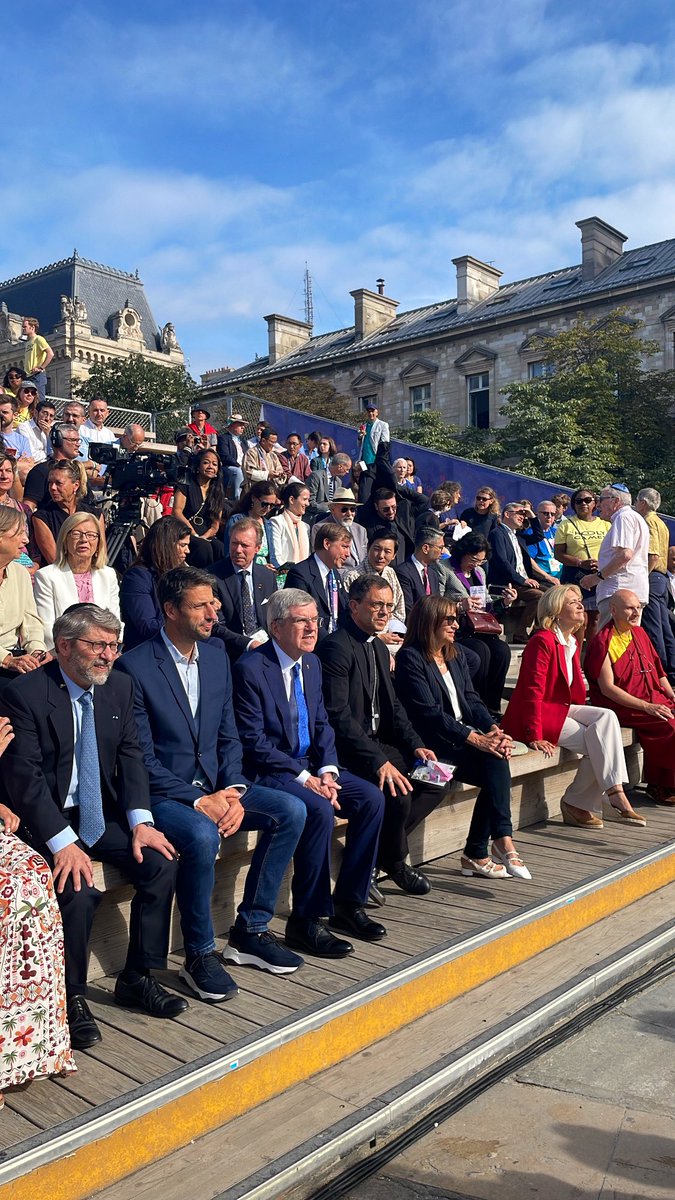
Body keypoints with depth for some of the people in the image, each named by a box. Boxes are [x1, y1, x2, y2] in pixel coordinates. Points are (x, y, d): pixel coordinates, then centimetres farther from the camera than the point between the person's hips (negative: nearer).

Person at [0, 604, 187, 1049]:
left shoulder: (120, 687, 3)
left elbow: (131, 758, 4)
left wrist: (141, 819, -12)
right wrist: (62, 842, -28)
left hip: (103, 813, 6)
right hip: (48, 818, -5)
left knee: (161, 862, -14)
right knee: (80, 890, -27)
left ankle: (138, 978, 4)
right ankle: (72, 996, -2)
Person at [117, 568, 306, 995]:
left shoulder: (217, 655, 7)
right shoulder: (135, 667, -13)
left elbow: (229, 736, 9)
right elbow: (142, 759, -14)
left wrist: (233, 791, -7)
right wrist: (198, 800, -20)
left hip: (216, 786, 7)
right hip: (164, 794, -6)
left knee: (291, 810, -11)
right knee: (202, 835, -35)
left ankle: (251, 929, 3)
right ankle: (200, 955, -10)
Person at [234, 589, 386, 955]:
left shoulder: (311, 663, 10)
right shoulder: (251, 668, -15)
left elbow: (321, 724, 13)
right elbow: (253, 740, -18)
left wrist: (327, 771, -6)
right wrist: (303, 778, -20)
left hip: (310, 766, 8)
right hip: (269, 772, -8)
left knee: (371, 798, -9)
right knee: (319, 810, -31)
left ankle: (347, 902, 4)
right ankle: (306, 921, -14)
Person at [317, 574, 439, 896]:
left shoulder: (380, 648, 15)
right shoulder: (337, 647, -16)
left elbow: (393, 706, 17)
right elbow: (338, 716, -23)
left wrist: (416, 745, 1)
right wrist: (379, 762, -27)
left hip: (377, 742, 10)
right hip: (346, 750, -10)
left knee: (434, 780, 0)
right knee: (397, 792, -27)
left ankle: (370, 854, 4)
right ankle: (394, 863, 4)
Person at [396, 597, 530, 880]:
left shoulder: (456, 654, 18)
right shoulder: (410, 658, -8)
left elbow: (471, 698, 11)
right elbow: (429, 712, -16)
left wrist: (493, 729, -9)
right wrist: (475, 739, -21)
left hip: (464, 734, 7)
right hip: (433, 744, -7)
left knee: (497, 758, -22)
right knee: (495, 764, -25)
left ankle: (477, 853, -16)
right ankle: (502, 842, -23)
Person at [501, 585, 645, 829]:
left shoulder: (572, 643, 14)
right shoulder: (542, 640, -16)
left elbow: (576, 689, 17)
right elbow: (533, 692, -20)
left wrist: (586, 715, 0)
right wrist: (535, 736, -23)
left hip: (562, 708, 9)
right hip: (539, 714, -9)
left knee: (606, 716, -16)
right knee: (599, 743, -19)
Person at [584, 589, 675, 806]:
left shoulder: (640, 633, 15)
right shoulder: (603, 642, -9)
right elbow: (607, 688, -15)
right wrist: (646, 707, -19)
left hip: (656, 701, 7)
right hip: (624, 707, -7)